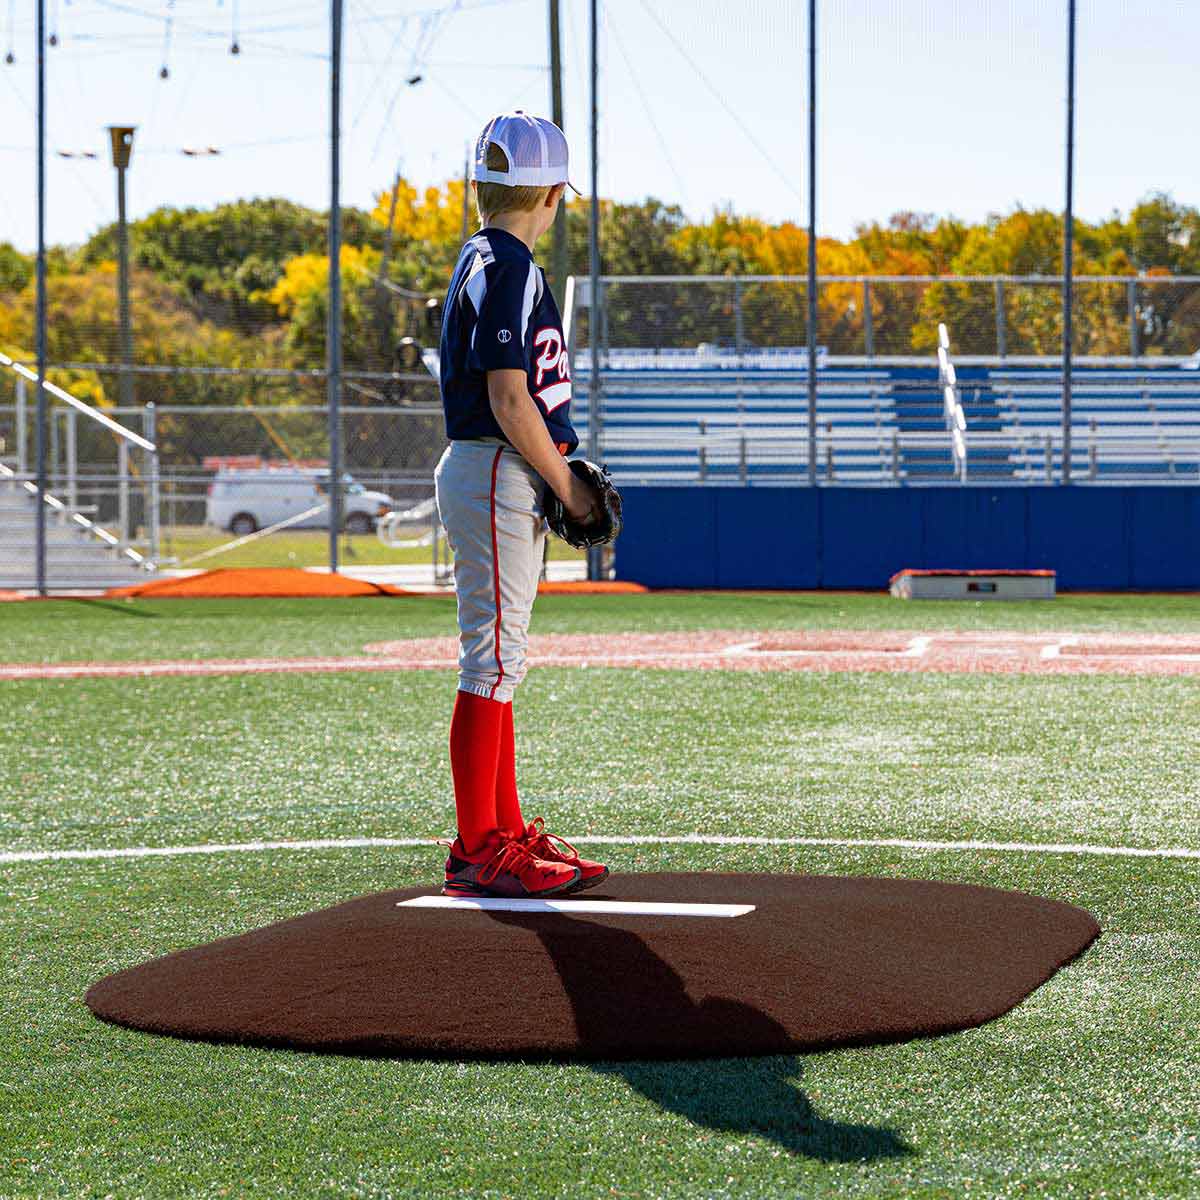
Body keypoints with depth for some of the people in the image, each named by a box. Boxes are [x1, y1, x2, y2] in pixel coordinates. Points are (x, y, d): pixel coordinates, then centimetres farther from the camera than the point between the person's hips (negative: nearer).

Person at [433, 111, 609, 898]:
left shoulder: (486, 261, 17)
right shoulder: (508, 267, -14)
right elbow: (509, 398, -19)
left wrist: (558, 470, 12)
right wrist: (567, 485, -12)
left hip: (500, 479, 11)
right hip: (498, 478, -11)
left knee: (501, 661, 13)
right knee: (494, 660, -9)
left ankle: (506, 831, 19)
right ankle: (479, 849, -7)